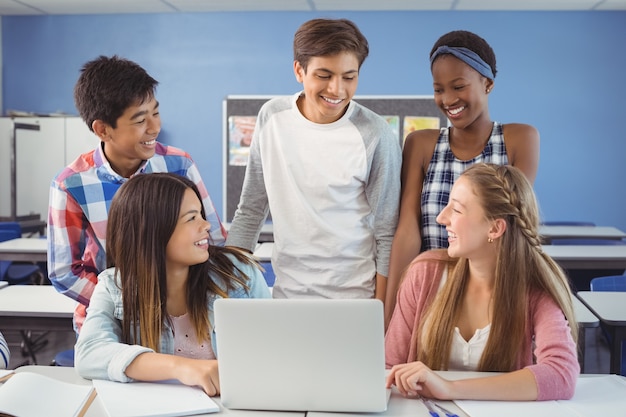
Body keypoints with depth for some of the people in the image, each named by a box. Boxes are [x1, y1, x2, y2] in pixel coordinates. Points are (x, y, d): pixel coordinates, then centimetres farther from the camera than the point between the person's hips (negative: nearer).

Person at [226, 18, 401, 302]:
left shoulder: (376, 136, -13)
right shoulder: (272, 117, -2)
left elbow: (387, 235, -7)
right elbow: (250, 210, 6)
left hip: (354, 296, -3)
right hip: (286, 290, 3)